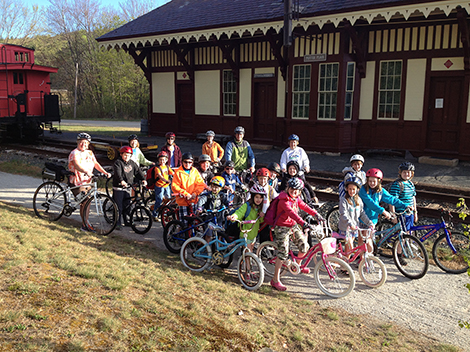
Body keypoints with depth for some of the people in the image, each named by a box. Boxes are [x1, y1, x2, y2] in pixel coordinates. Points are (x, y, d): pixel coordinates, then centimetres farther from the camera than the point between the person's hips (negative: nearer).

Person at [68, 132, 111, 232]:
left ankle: (85, 222, 23)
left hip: (87, 182, 7)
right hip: (77, 182, -7)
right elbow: (77, 165, -30)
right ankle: (85, 225, 1)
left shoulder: (90, 153, 12)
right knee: (84, 203, -9)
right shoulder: (74, 153, -12)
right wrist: (86, 172, -47)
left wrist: (105, 172, -6)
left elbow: (96, 164, 8)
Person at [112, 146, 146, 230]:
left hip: (128, 187, 5)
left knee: (127, 205, 10)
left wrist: (143, 179, -11)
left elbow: (138, 171, 5)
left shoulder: (132, 163, 11)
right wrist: (121, 181, -41)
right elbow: (118, 173, -23)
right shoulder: (118, 162, -7)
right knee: (119, 206, -4)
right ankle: (118, 223, 2)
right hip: (119, 188, -5)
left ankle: (126, 220, 23)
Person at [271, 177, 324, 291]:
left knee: (304, 246, 2)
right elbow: (291, 213, -33)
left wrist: (316, 214, -10)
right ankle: (275, 280, 1)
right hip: (282, 227, -8)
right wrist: (303, 223, -43)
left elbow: (304, 206, 5)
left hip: (293, 226, 8)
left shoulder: (296, 199, 6)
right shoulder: (284, 200, -21)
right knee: (282, 254, -9)